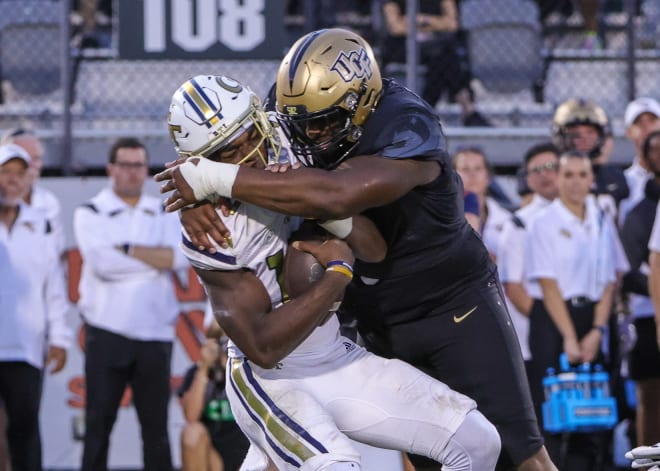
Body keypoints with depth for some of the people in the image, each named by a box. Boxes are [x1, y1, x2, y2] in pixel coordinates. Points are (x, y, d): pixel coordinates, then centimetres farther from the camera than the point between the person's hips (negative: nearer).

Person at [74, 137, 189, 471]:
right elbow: (102, 263, -13)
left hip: (155, 334, 3)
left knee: (156, 424, 5)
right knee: (98, 422, -3)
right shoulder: (91, 213, 4)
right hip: (107, 333, -3)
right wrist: (157, 258, -7)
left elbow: (181, 257, -6)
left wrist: (128, 249, -11)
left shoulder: (163, 214, 13)